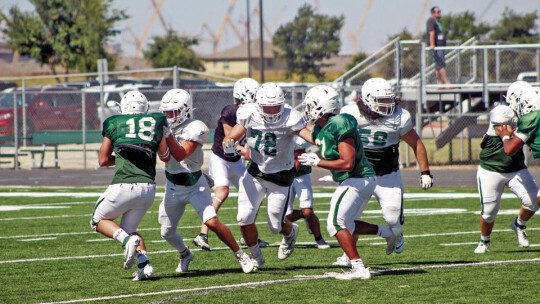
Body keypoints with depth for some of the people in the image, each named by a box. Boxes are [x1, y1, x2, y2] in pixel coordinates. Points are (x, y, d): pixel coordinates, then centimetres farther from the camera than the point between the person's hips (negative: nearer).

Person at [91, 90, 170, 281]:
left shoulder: (114, 124, 7)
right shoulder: (156, 122, 11)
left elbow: (103, 160, 13)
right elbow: (166, 157, 17)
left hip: (124, 186, -4)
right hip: (148, 188, 4)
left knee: (99, 220, 18)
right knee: (129, 228, 23)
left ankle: (128, 240, -9)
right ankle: (144, 265, 0)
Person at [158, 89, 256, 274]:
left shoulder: (194, 129, -20)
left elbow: (180, 155, -30)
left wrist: (167, 134, -36)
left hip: (195, 185, -5)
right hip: (173, 187, 5)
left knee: (212, 222, -21)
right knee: (167, 233, 8)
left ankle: (240, 255, -4)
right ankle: (185, 255, 39)